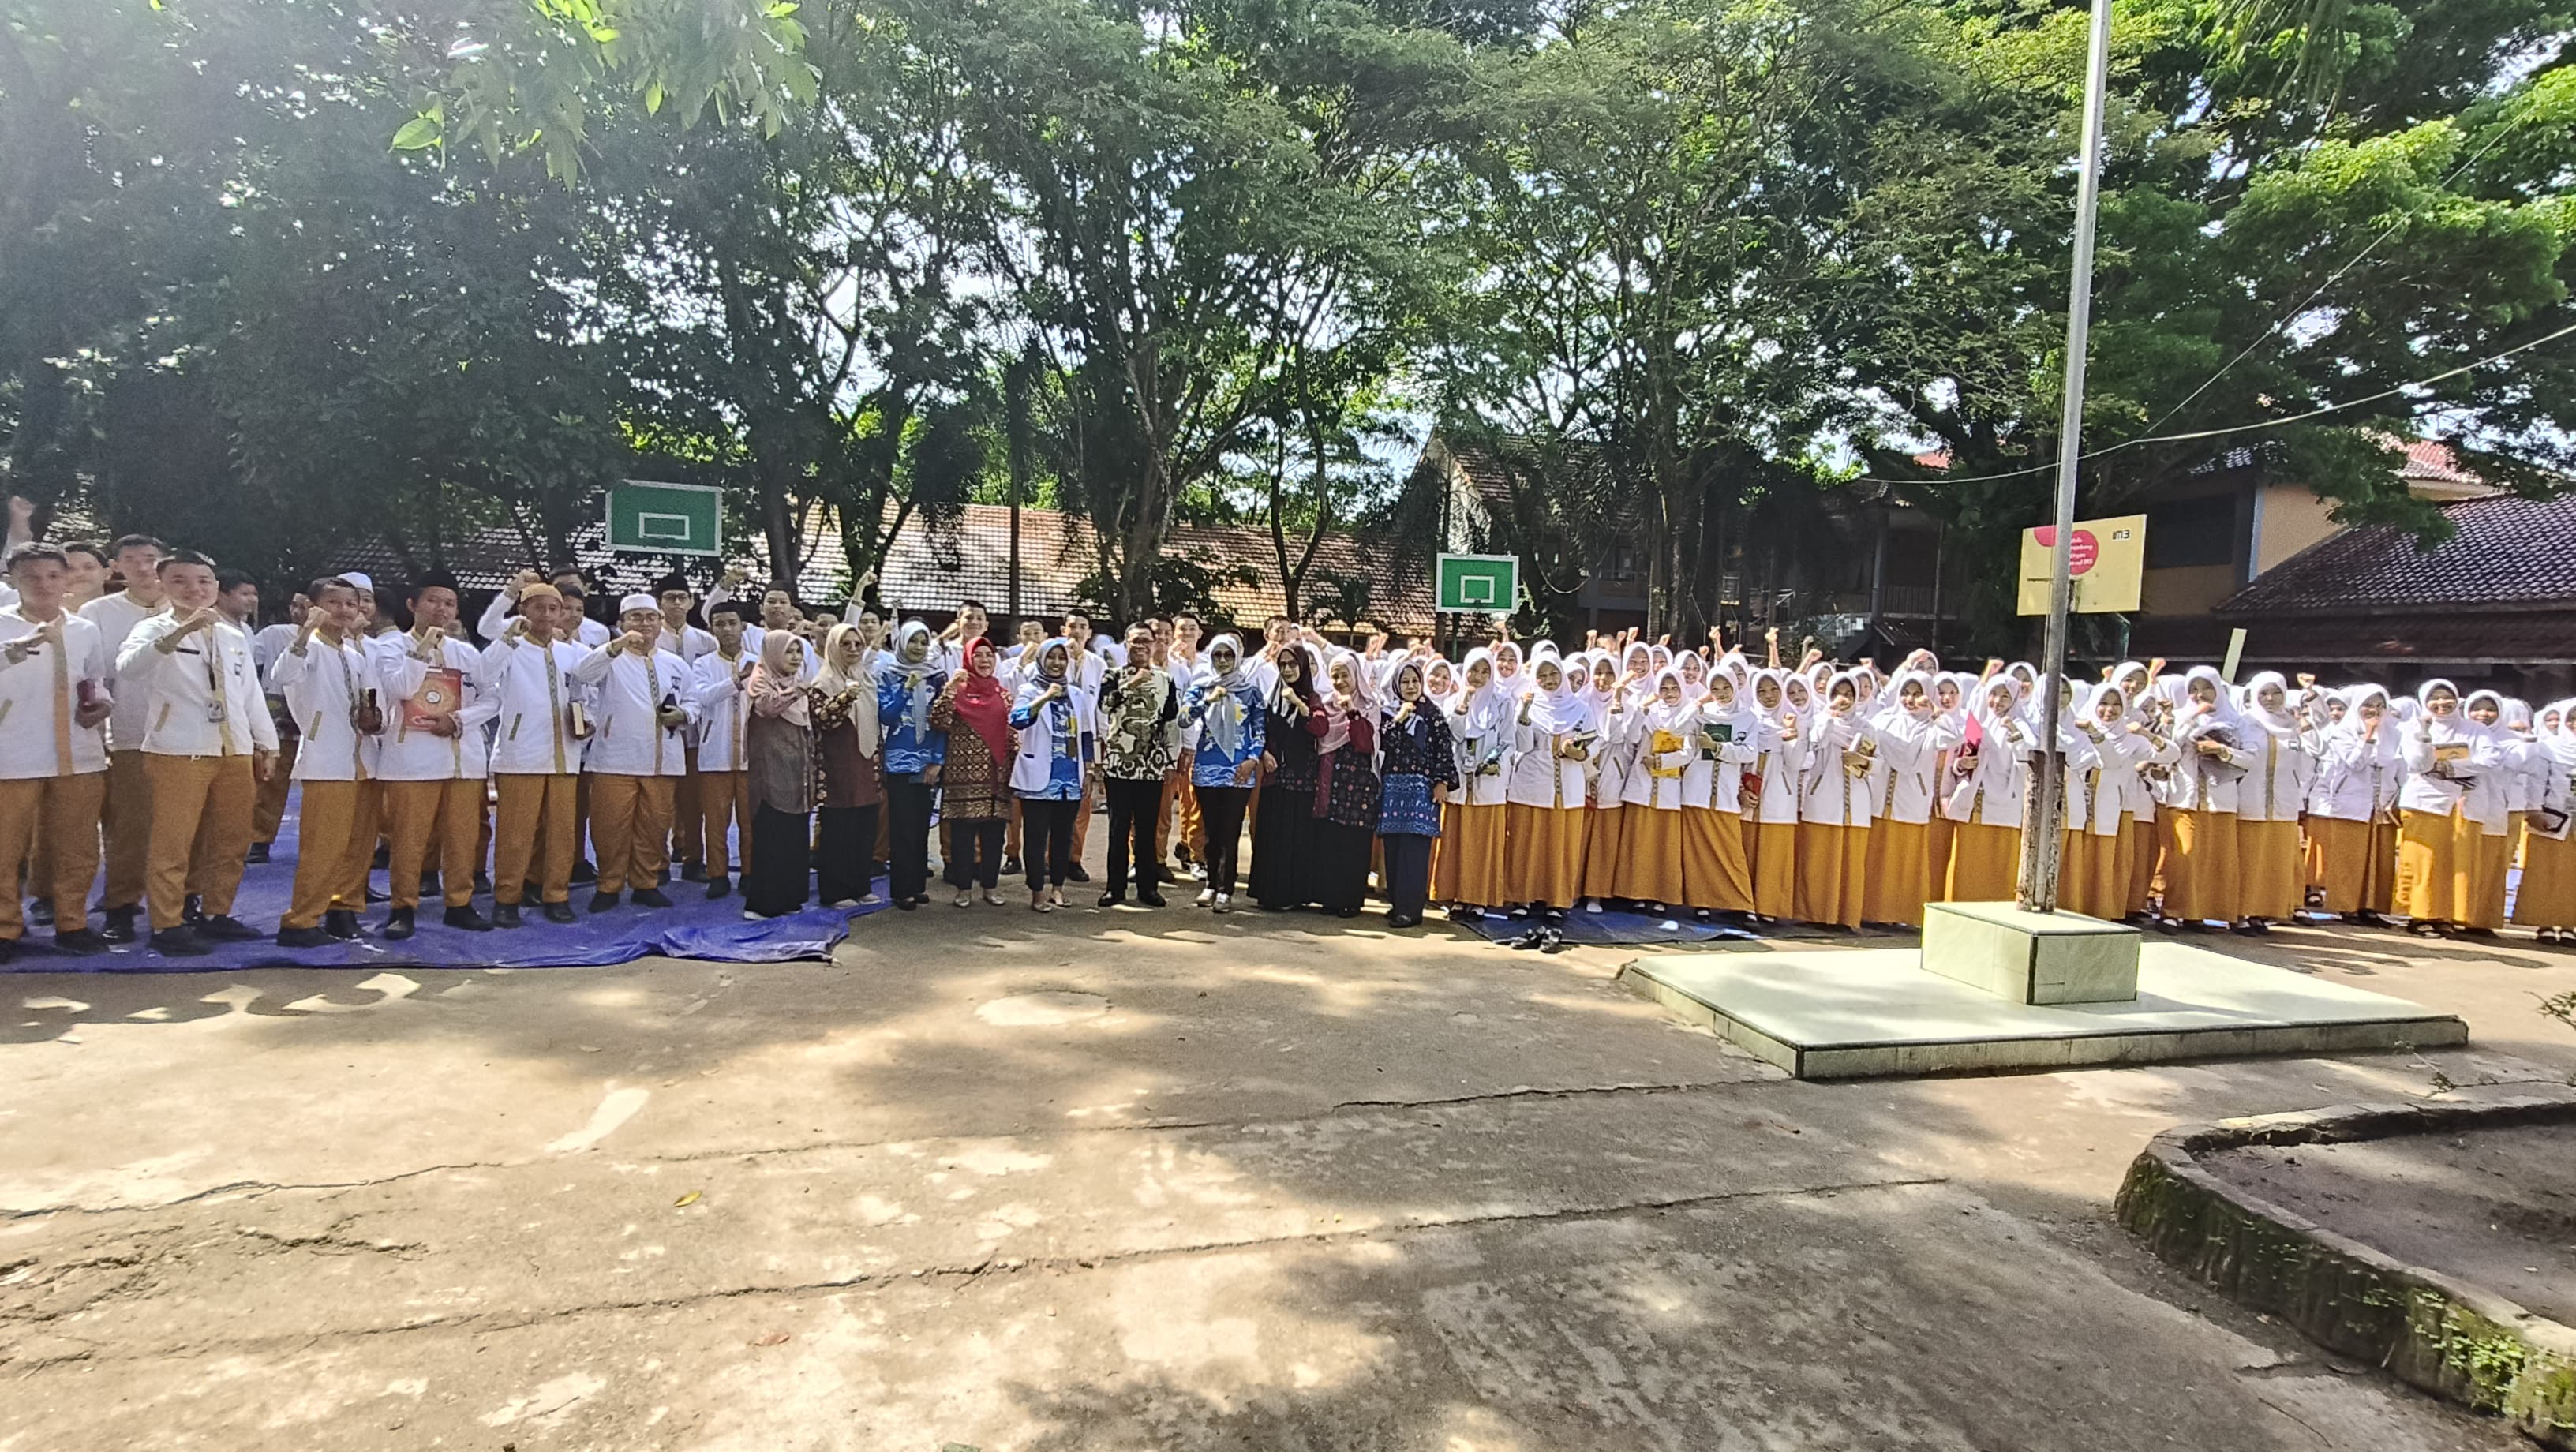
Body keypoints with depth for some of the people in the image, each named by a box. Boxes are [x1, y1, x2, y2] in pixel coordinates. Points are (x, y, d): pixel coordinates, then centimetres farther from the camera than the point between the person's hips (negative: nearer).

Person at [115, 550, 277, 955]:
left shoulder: (234, 638, 15)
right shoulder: (154, 630, -1)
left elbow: (251, 693, 18)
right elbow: (127, 668, -23)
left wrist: (265, 743, 16)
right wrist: (179, 632, -34)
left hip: (235, 752, 5)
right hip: (177, 752, -5)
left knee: (232, 841, 11)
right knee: (172, 844, -3)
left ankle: (215, 915, 22)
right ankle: (167, 925, 4)